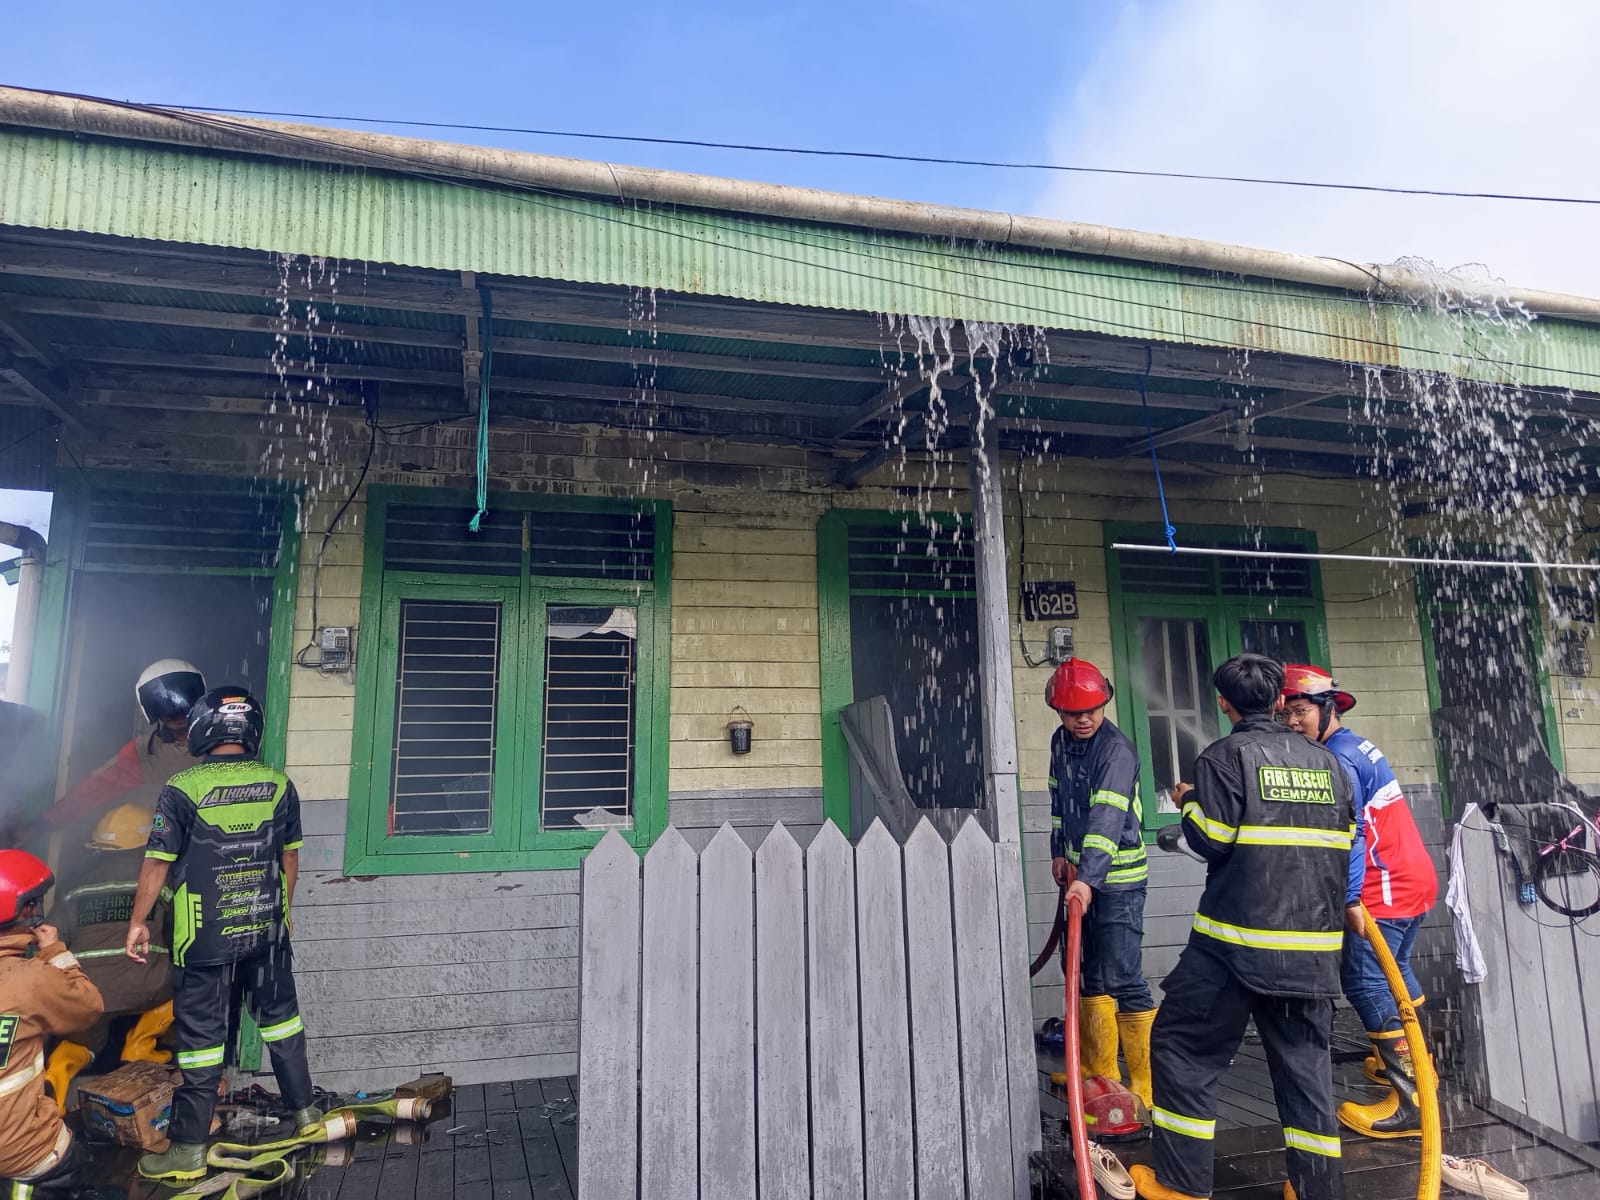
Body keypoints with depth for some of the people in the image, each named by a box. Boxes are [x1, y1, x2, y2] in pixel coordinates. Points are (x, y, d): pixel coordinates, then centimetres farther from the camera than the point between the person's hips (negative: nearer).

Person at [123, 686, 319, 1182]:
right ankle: (304, 1110, 31)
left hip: (204, 937, -3)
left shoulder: (182, 789, -14)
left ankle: (188, 1150, 18)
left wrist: (137, 922, 5)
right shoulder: (278, 784, -4)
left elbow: (158, 863, -9)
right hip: (267, 931, 3)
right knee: (280, 1015, 19)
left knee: (201, 1036, 7)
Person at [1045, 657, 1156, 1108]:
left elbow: (1107, 818, -30)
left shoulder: (1117, 749, -19)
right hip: (1081, 872, 8)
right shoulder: (1061, 742, 5)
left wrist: (1088, 879, -39)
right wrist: (1059, 851, 14)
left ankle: (1147, 1086, 0)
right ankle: (1099, 1073, 29)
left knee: (1123, 980, -10)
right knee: (1090, 976, 16)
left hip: (1117, 878, -8)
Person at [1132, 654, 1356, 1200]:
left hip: (1237, 941, -5)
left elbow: (1211, 840, -13)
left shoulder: (1225, 756, -8)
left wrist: (1188, 802, 5)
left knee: (1182, 1045, 5)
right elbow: (1345, 842, 16)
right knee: (1305, 1058, 15)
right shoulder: (1327, 762, 10)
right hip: (1313, 945, 6)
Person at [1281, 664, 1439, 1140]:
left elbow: (1349, 835, -23)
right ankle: (1410, 1060, 39)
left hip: (1385, 888, -10)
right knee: (1392, 969, 23)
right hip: (1415, 880, 10)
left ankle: (1411, 1100, -9)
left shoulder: (1338, 760, -18)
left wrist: (1346, 899, -25)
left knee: (1363, 980, -9)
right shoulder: (1355, 747, 13)